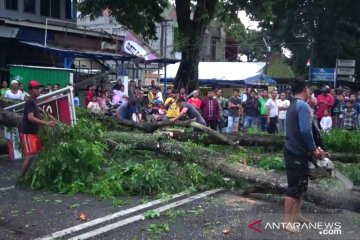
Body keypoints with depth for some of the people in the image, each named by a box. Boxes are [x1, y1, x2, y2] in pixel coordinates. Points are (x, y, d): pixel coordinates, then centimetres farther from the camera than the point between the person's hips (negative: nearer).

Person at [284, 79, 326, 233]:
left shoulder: (293, 106, 14)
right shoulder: (303, 106, -17)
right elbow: (305, 131, -26)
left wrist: (314, 148, 12)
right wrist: (314, 149, -13)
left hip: (295, 152, 10)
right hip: (297, 154, -10)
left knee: (301, 185, 19)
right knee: (294, 187, -2)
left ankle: (296, 215, 30)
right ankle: (287, 221, 7)